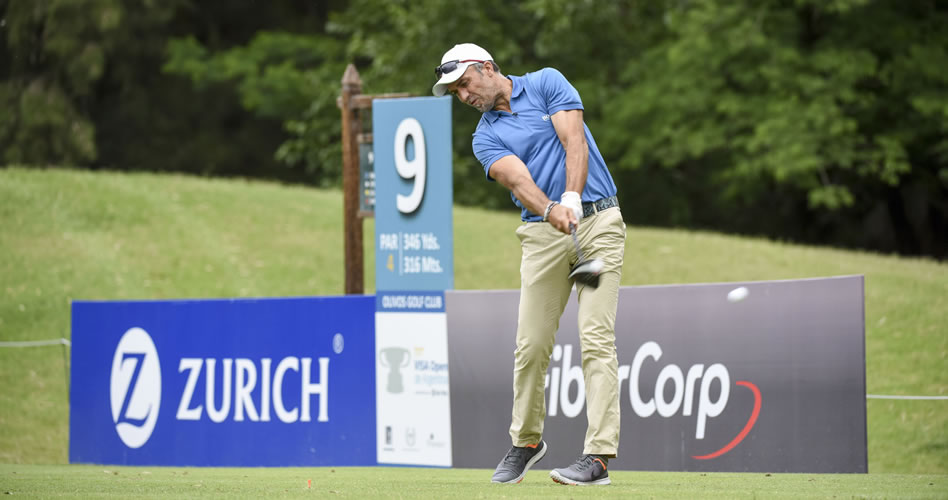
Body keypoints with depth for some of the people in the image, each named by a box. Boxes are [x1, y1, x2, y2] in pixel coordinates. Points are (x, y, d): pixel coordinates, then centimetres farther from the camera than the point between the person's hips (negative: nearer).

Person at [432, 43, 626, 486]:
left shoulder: (547, 84, 5)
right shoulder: (485, 138, 9)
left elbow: (575, 141, -9)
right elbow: (518, 179, -11)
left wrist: (572, 198, -25)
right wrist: (550, 211, -31)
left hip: (597, 220, -3)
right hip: (543, 234, 3)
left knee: (596, 338, -11)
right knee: (532, 343, 2)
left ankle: (599, 455, -16)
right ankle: (526, 441, 24)